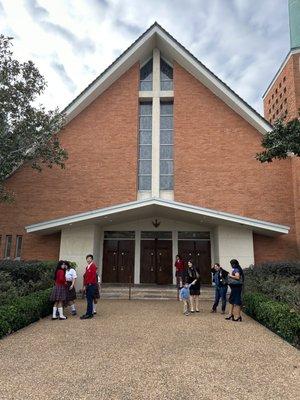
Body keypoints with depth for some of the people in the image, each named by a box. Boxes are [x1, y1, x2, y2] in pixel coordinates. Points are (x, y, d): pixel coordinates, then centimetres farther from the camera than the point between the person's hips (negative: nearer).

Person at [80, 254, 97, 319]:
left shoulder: (93, 266, -10)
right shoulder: (87, 267, 16)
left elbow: (93, 277, -16)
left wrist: (87, 285, -14)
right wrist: (84, 285, 10)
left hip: (91, 285, -8)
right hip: (87, 286, 9)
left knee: (89, 300, -6)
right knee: (89, 300, 12)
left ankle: (89, 314, -3)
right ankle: (90, 313, 19)